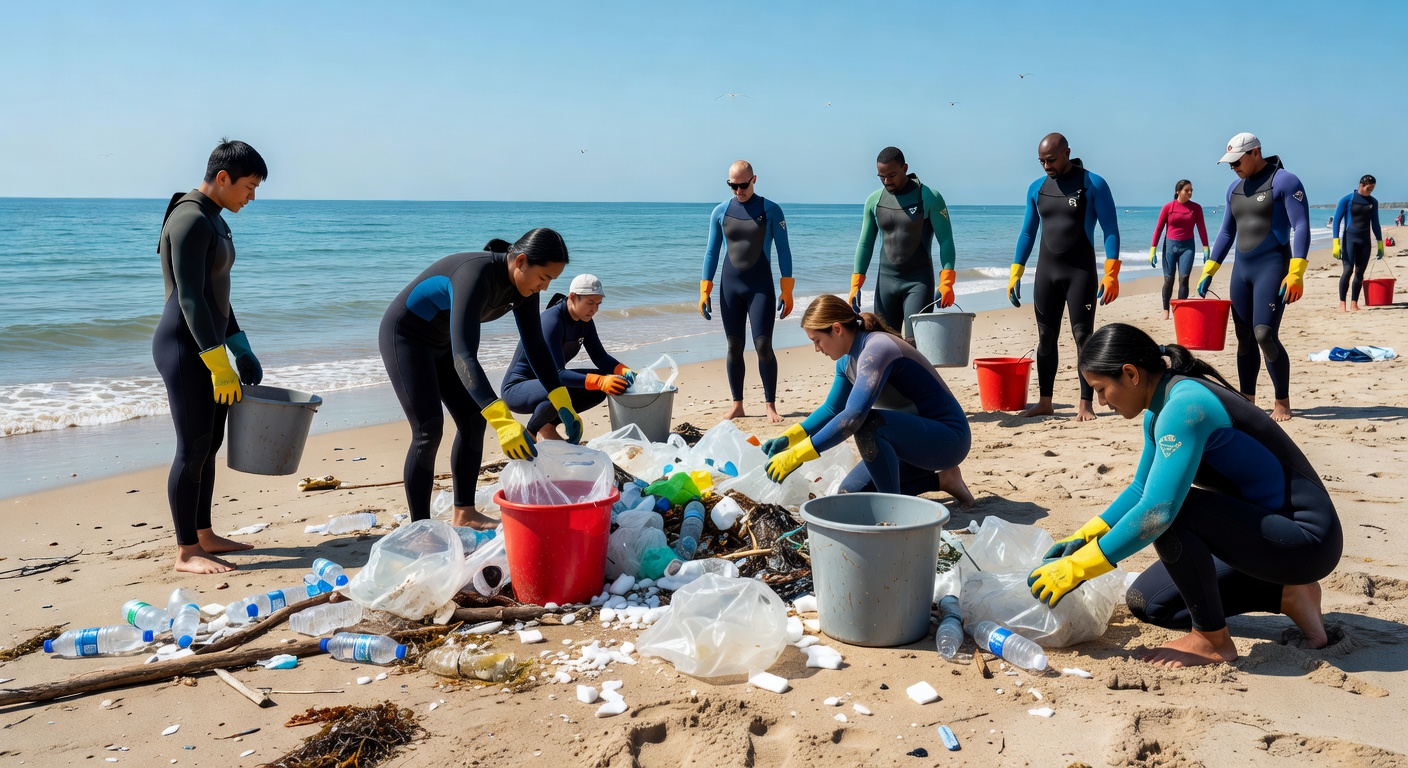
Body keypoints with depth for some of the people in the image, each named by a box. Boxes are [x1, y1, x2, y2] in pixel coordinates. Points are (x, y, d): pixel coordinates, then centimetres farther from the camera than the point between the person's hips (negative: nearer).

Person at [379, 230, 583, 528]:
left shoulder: (523, 286, -12)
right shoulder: (478, 274, -37)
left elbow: (535, 345, -5)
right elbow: (463, 355, -46)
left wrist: (563, 404, -15)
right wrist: (502, 421, -55)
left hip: (442, 342, 8)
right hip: (404, 336, -8)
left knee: (473, 420, 5)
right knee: (429, 429, -15)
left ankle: (464, 513, 16)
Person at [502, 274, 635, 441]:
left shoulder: (585, 321, -2)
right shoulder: (551, 321, -27)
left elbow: (600, 357, 2)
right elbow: (557, 373, -34)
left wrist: (623, 370, -20)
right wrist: (600, 381, -46)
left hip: (548, 380, 9)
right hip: (517, 389, -9)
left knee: (599, 387, -4)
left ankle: (547, 427, 5)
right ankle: (530, 434, -9)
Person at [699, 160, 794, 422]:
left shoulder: (770, 211, -2)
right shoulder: (720, 212, 5)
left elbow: (783, 251, 0)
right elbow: (712, 251, 8)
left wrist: (787, 291, -5)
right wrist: (704, 290, 2)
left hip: (761, 285, -3)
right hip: (730, 285, 3)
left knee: (763, 346, -7)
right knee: (734, 347, 5)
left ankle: (770, 405, 4)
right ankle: (737, 405, 14)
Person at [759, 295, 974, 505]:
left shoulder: (876, 349, -25)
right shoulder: (848, 360, 4)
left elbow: (853, 416, -35)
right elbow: (831, 409, 16)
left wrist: (797, 455, -33)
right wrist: (788, 438, 3)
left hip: (948, 438, -10)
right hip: (917, 438, 10)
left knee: (868, 423, -33)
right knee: (850, 492, 6)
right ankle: (940, 479, 14)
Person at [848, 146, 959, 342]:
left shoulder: (929, 197, -7)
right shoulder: (874, 201, 6)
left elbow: (946, 241, -8)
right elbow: (865, 244, 11)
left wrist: (946, 283, -18)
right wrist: (855, 285, 3)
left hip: (919, 280, -4)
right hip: (886, 280, 4)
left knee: (915, 341, -14)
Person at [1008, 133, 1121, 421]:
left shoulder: (1093, 185, -6)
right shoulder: (1036, 188, 8)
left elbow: (1110, 231, -7)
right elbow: (1027, 233, 13)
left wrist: (1111, 274, -16)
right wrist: (1015, 274, 7)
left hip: (1081, 272, -4)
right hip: (1046, 271, 5)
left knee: (1083, 337, -4)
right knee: (1045, 338, 6)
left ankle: (1085, 404, 2)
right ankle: (1045, 402, 13)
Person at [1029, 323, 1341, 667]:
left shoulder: (1184, 406, -25)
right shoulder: (1161, 410, 5)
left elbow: (1157, 511, -32)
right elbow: (1140, 489, 19)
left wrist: (1078, 567, -25)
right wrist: (1083, 537, 10)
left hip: (1307, 539, -9)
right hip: (1267, 527, 9)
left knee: (1167, 506, -29)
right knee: (1146, 602, 8)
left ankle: (1212, 639, -11)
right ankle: (1285, 596, 12)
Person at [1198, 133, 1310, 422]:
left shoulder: (1284, 181, -7)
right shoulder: (1235, 188, 14)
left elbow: (1301, 227, -14)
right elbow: (1226, 232, 21)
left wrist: (1296, 273, -23)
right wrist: (1208, 272, 15)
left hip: (1272, 267, -7)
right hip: (1242, 268, 7)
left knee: (1265, 335, -15)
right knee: (1244, 338, 7)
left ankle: (1283, 403, -1)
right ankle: (1247, 402, 15)